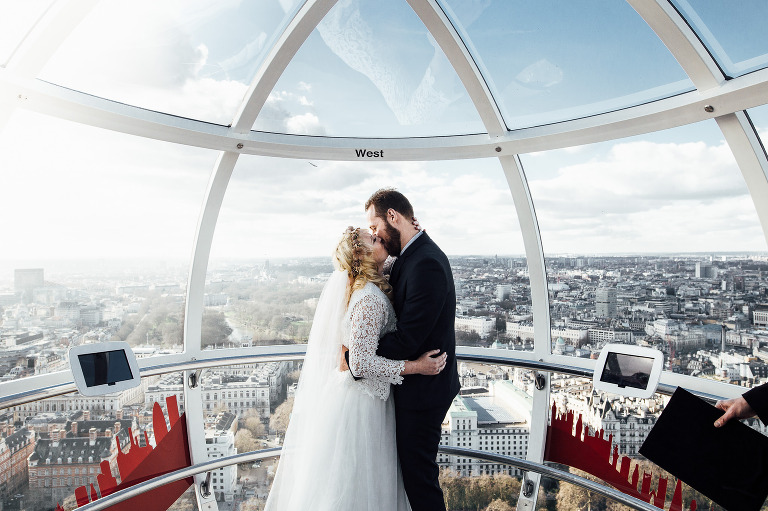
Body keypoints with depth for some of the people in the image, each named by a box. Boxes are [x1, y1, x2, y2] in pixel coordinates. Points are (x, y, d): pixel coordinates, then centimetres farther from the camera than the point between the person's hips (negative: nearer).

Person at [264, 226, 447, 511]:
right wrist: (416, 366, -24)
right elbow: (362, 363, -28)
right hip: (362, 400, -9)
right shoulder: (369, 299, -26)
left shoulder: (366, 288, 2)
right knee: (356, 476, 12)